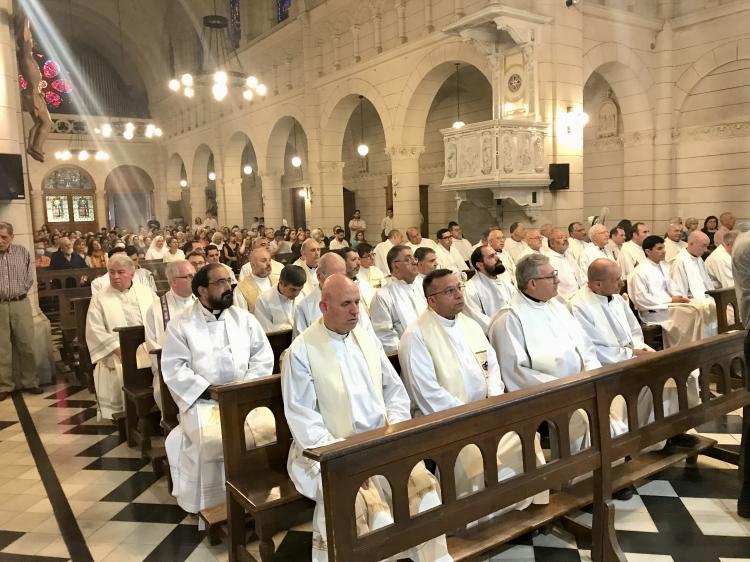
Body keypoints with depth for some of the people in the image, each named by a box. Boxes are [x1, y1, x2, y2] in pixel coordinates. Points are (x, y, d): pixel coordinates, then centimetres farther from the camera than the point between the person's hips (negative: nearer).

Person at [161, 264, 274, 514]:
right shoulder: (180, 325, 0)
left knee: (268, 428, -24)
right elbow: (174, 369, -7)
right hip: (201, 399, -2)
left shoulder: (244, 318, 9)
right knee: (212, 439, -30)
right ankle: (212, 505, -7)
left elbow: (263, 356, 6)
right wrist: (209, 391, -16)